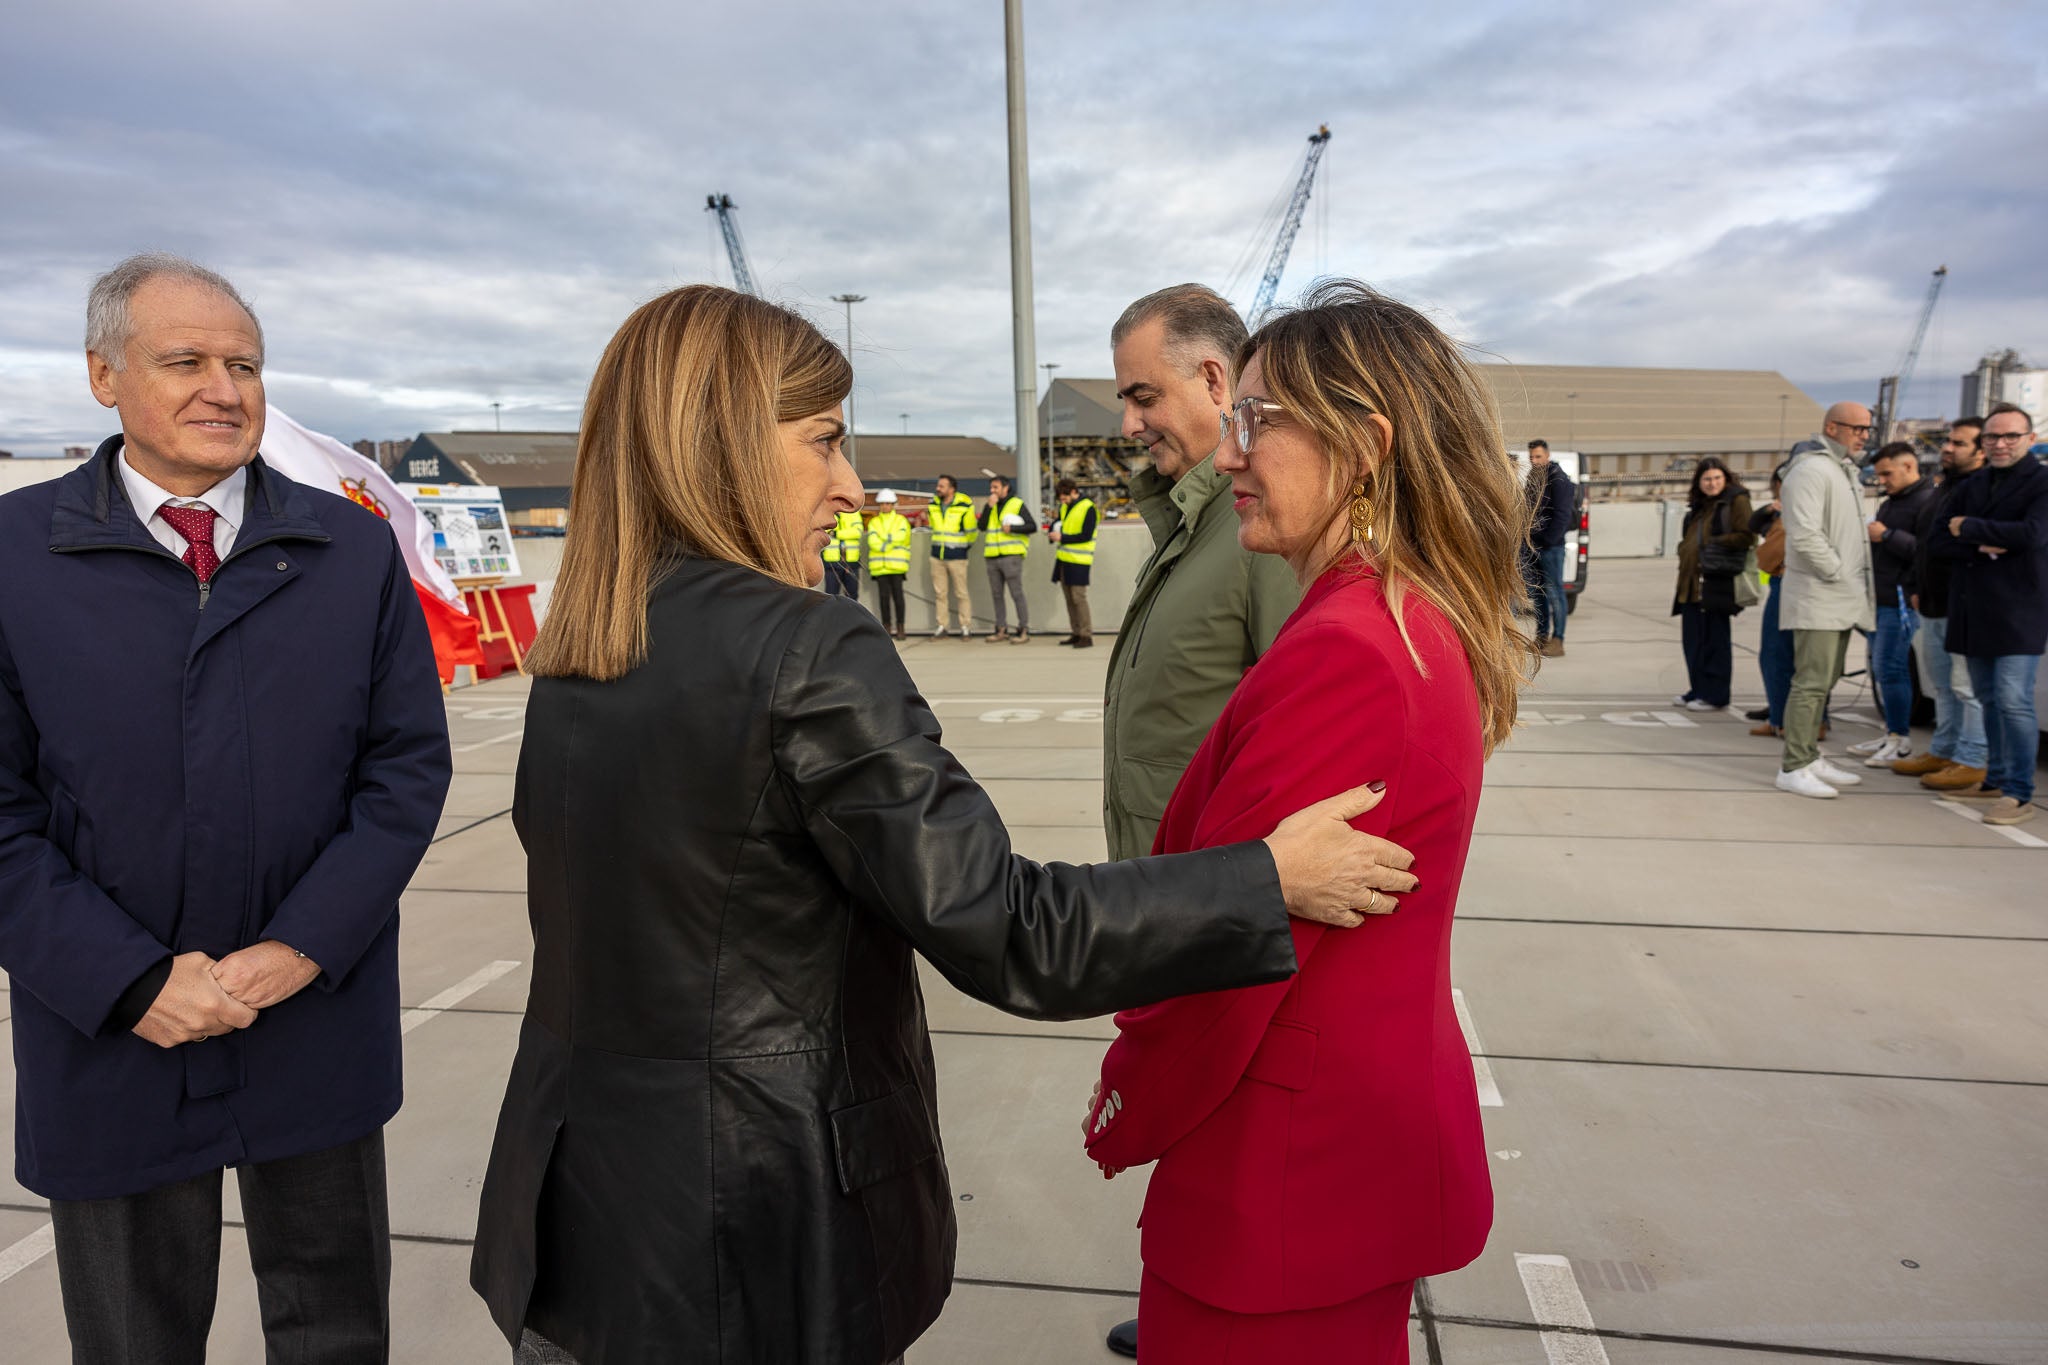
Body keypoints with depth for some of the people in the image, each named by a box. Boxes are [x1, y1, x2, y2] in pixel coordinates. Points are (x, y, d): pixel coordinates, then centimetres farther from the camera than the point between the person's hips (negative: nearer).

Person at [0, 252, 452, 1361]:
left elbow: (408, 764, -2)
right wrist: (134, 983, -13)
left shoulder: (355, 550, 2)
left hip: (317, 1025, 1)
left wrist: (300, 949, -11)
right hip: (108, 1033, -1)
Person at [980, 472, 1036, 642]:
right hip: (992, 557, 6)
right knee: (996, 595, 9)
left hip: (1011, 556, -6)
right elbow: (982, 526, 3)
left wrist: (1012, 528, -15)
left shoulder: (1018, 504, 0)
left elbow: (1032, 526, -5)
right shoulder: (990, 506, 15)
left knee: (1017, 594, -6)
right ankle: (1001, 629, 17)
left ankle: (1023, 630, -2)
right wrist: (989, 506, -6)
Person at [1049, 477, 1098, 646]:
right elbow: (1058, 523, 25)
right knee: (1069, 598, 10)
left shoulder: (1088, 508, -11)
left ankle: (1087, 636, -5)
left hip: (1079, 562, -8)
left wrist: (1062, 537, -16)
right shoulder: (1065, 507, 12)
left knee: (1079, 598, -9)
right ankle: (1076, 633, 17)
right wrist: (1052, 532, 2)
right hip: (1063, 559, 8)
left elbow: (1086, 536, -15)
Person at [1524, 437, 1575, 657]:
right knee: (1536, 591, 11)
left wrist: (1548, 539, -18)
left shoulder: (1557, 479, -9)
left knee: (1554, 591, -7)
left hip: (1551, 546, -8)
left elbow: (1562, 514, -15)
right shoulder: (1532, 478, 16)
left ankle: (1557, 640, -6)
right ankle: (1542, 636, 18)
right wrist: (1527, 537, 12)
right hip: (1533, 546, 8)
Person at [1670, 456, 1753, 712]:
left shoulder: (1736, 501, -2)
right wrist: (1685, 553, 13)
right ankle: (1698, 690, 18)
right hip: (1692, 581, 8)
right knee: (1693, 638, 9)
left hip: (1717, 581, -8)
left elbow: (1746, 536, -12)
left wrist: (1715, 545, -15)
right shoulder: (1698, 505, 22)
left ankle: (1715, 696, 0)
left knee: (1714, 638, -4)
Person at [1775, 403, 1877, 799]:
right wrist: (1839, 574, -16)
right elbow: (1805, 535, -23)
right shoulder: (1812, 470, -13)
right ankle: (1794, 768, -6)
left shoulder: (1844, 472, 19)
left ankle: (1811, 757, 22)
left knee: (1823, 682, 14)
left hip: (1841, 601, 10)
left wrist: (1856, 585, 13)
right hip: (1819, 599, -10)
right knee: (1812, 683, -9)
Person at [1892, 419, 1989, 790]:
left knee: (1967, 687, -6)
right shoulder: (1944, 488, 20)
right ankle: (1943, 751, 24)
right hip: (1934, 606, 10)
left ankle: (1971, 762, -1)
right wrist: (1918, 588, 23)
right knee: (1943, 686, 16)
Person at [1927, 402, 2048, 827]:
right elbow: (1940, 541, 8)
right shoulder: (1970, 487, 14)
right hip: (1974, 611, 6)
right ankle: (1996, 780, 22)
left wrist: (1969, 529, -8)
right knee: (1989, 700, 13)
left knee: (2013, 701, -11)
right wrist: (1982, 548, -12)